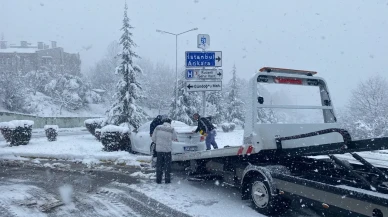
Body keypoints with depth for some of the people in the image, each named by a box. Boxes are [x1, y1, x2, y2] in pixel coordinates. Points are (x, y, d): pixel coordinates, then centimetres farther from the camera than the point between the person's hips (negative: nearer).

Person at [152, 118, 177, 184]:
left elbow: (153, 138, 3)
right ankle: (167, 180, 12)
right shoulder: (171, 129, -9)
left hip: (159, 149, 2)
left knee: (159, 165, 11)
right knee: (167, 165, 9)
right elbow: (174, 138, 4)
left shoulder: (157, 128, -1)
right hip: (167, 149, -2)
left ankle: (158, 180, 15)